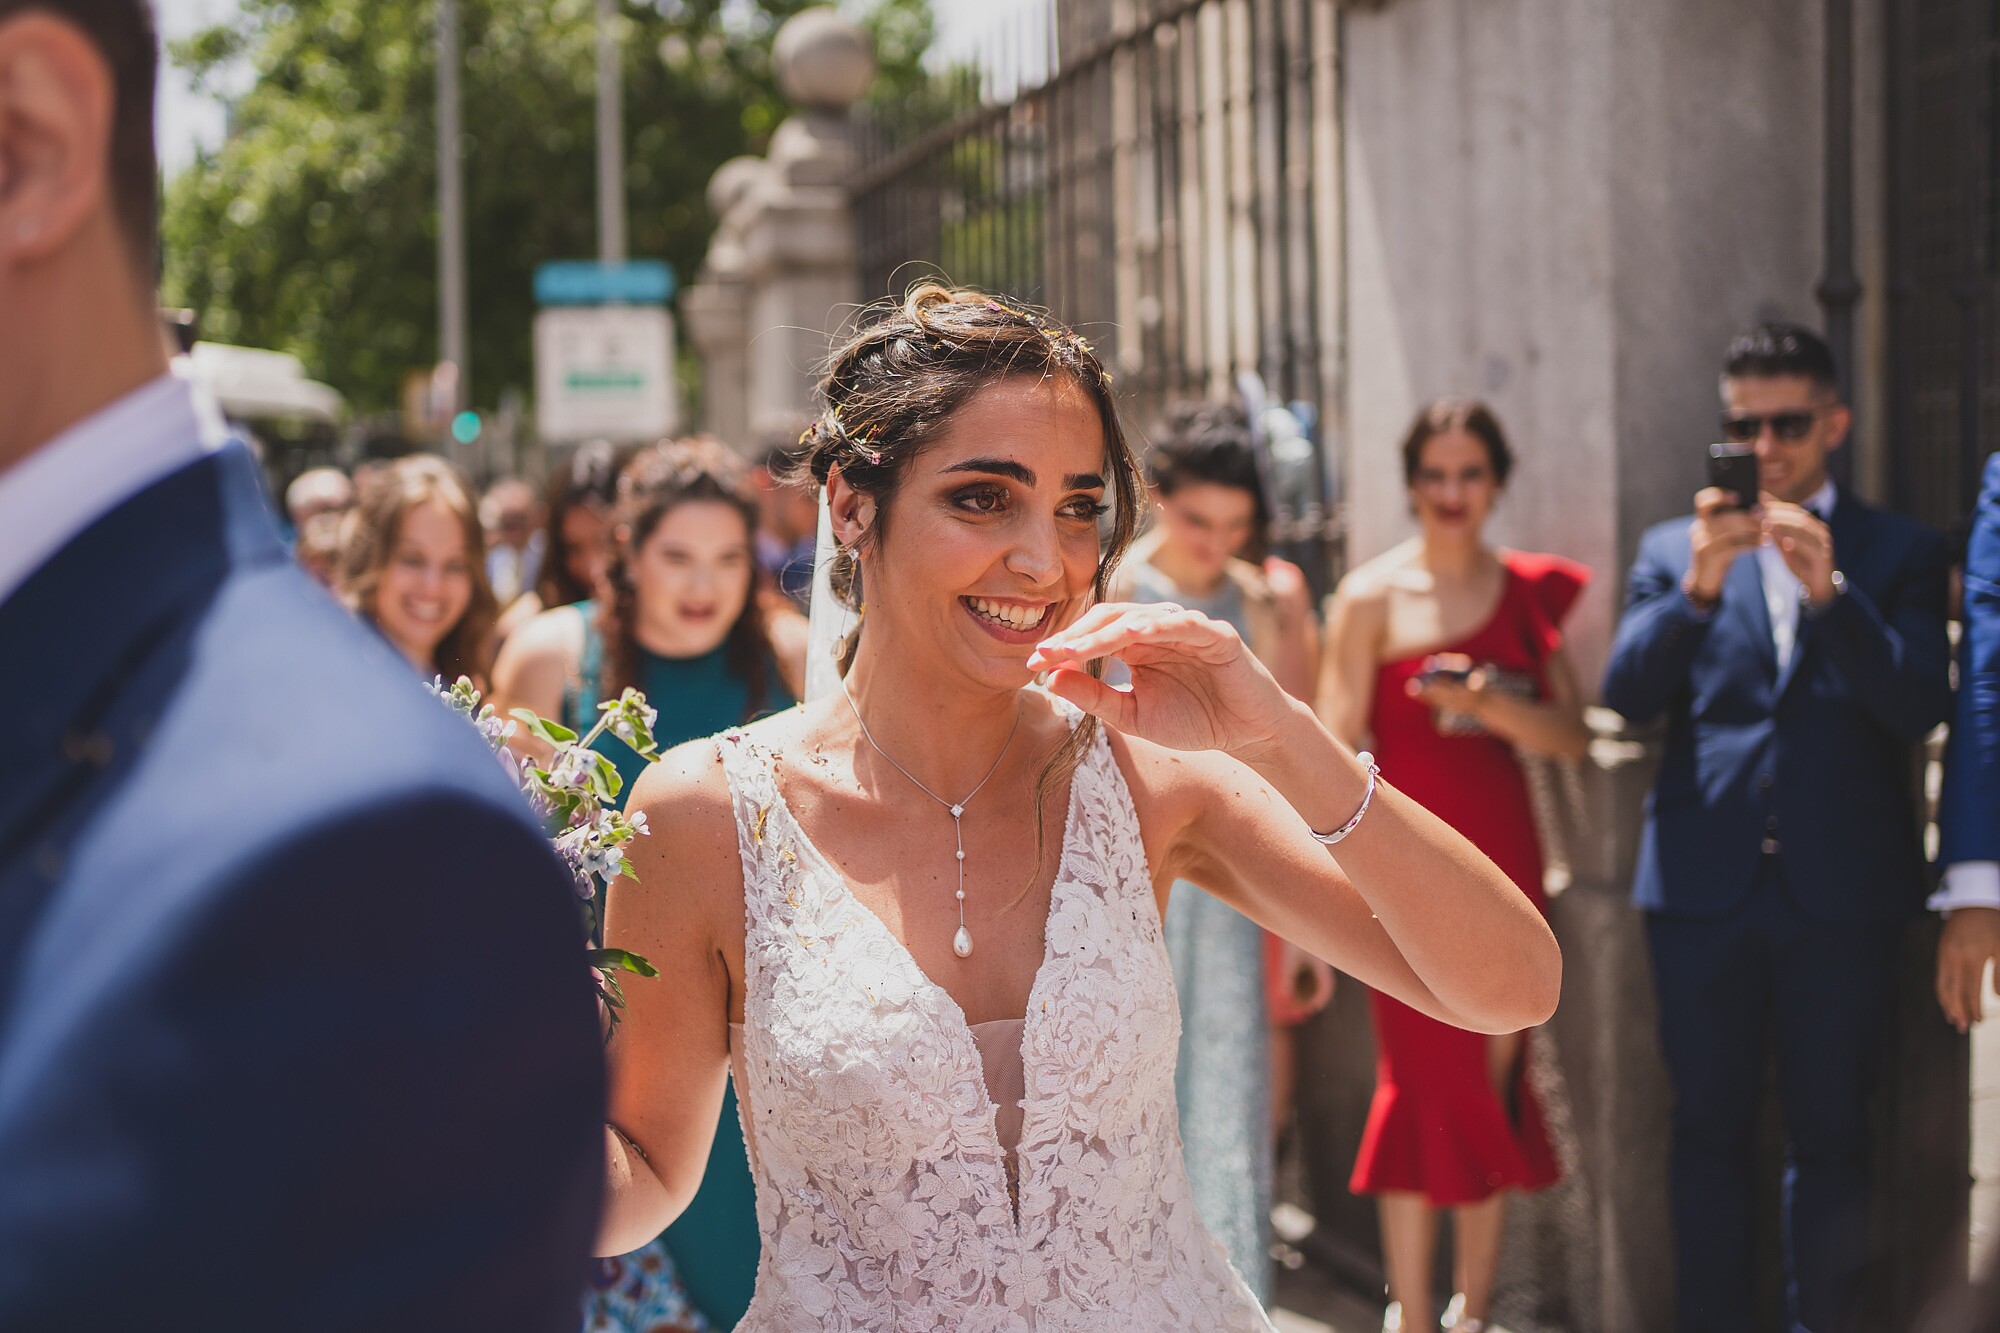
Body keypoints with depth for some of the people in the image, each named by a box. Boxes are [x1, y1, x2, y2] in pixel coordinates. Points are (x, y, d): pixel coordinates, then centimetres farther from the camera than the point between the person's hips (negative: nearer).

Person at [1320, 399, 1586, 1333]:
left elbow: (1573, 737, 5)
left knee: (1494, 1086, 7)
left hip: (1503, 856, 4)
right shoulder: (1371, 598, -3)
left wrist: (1495, 704, -14)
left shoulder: (1531, 590, 8)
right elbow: (1334, 750, -6)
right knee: (1426, 1083, -4)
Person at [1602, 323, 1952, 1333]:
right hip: (1705, 881, 1)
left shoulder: (1898, 551, 6)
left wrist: (1830, 591, -19)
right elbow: (1627, 695, -3)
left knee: (1831, 1135, 5)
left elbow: (1919, 706, -6)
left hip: (1842, 889, -1)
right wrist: (1698, 588, -18)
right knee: (1710, 1130, 7)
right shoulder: (1673, 551, 10)